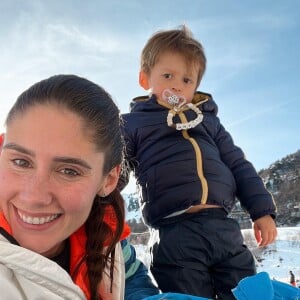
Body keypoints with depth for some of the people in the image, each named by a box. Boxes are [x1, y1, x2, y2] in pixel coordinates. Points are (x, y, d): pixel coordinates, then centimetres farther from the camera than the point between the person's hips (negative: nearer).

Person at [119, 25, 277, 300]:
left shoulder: (208, 119, 23)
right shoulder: (133, 123, 12)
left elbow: (238, 166, 22)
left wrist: (262, 211, 13)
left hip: (225, 228, 4)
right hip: (174, 234, -4)